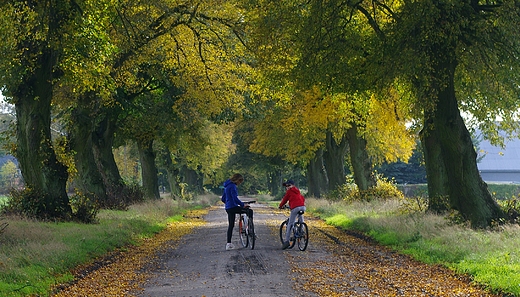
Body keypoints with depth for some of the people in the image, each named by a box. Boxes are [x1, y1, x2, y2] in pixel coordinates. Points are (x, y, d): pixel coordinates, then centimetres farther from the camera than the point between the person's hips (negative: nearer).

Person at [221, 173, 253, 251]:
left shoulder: (227, 186, 18)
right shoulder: (232, 186, -12)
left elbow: (223, 199, 25)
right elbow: (235, 198, -22)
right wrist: (242, 204, -23)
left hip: (228, 208, 10)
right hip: (233, 207, -10)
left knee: (230, 225, 12)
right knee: (250, 211, -7)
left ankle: (228, 244, 12)